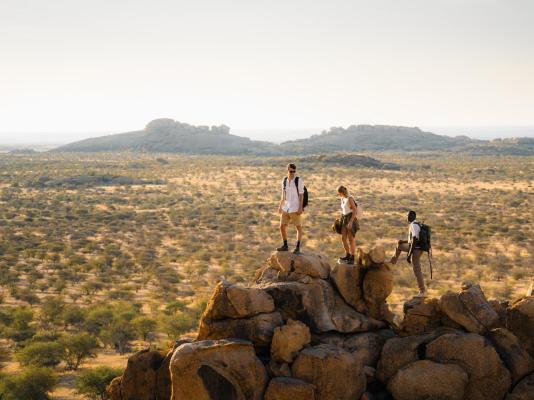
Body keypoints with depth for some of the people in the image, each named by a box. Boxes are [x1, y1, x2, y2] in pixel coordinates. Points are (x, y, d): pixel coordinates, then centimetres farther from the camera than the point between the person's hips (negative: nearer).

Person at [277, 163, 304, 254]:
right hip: (286, 208, 6)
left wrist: (300, 208, -17)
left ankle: (298, 247, 11)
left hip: (295, 208, -6)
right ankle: (285, 246, 17)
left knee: (298, 227, 3)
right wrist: (280, 206, 15)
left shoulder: (299, 180, -10)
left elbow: (301, 195, -11)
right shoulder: (284, 180, 6)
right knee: (282, 227, 4)